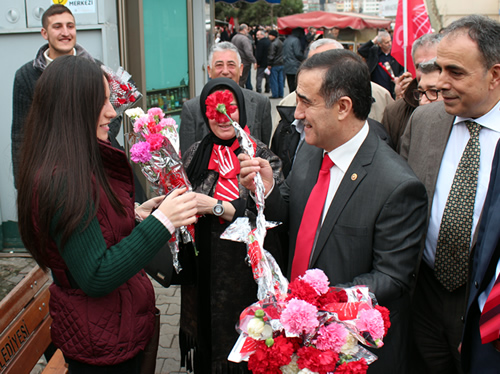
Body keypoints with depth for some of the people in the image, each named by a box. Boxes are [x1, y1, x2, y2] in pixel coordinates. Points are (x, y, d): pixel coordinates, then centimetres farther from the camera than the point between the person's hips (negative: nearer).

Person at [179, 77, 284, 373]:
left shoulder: (263, 157, -9)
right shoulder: (196, 154, 3)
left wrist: (216, 207, -23)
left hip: (247, 274, -3)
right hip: (203, 272, 4)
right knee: (206, 338, 18)